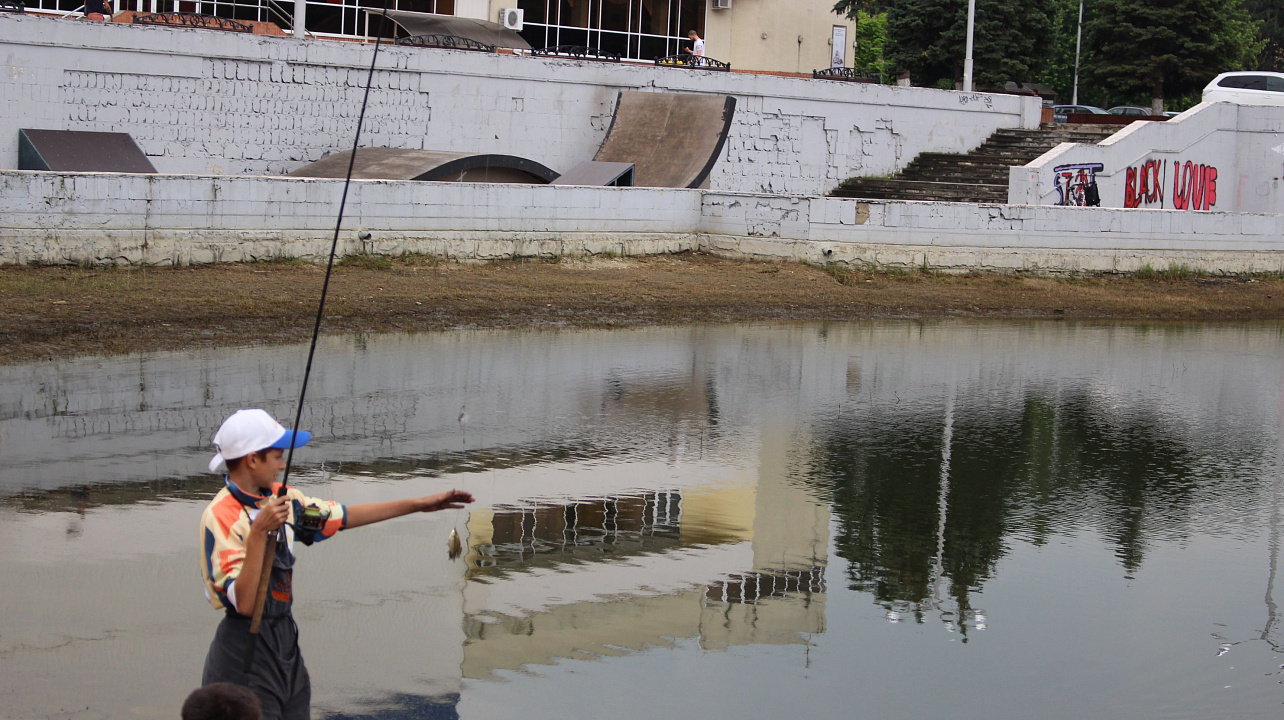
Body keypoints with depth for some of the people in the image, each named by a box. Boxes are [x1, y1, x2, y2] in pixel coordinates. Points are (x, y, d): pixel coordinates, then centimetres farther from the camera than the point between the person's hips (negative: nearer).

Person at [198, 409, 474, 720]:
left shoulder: (278, 499, 7)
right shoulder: (221, 516, -18)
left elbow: (345, 516, 19)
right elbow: (244, 603, -25)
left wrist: (420, 504, 21)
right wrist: (258, 532, -33)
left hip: (286, 642, 8)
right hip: (245, 651, -8)